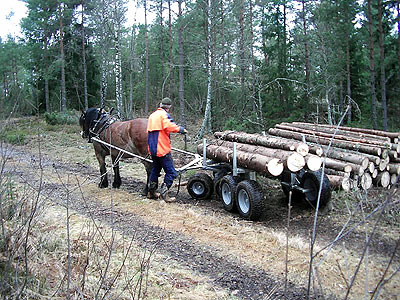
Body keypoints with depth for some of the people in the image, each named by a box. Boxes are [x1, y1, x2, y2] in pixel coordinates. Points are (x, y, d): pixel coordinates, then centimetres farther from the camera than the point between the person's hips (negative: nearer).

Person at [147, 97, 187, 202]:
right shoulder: (163, 114, -9)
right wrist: (180, 129, -15)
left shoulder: (152, 115, 19)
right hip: (162, 149, -9)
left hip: (153, 149, 9)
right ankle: (164, 193, -9)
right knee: (171, 172, -5)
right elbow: (169, 126, -27)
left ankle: (151, 192, 28)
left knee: (155, 170, 21)